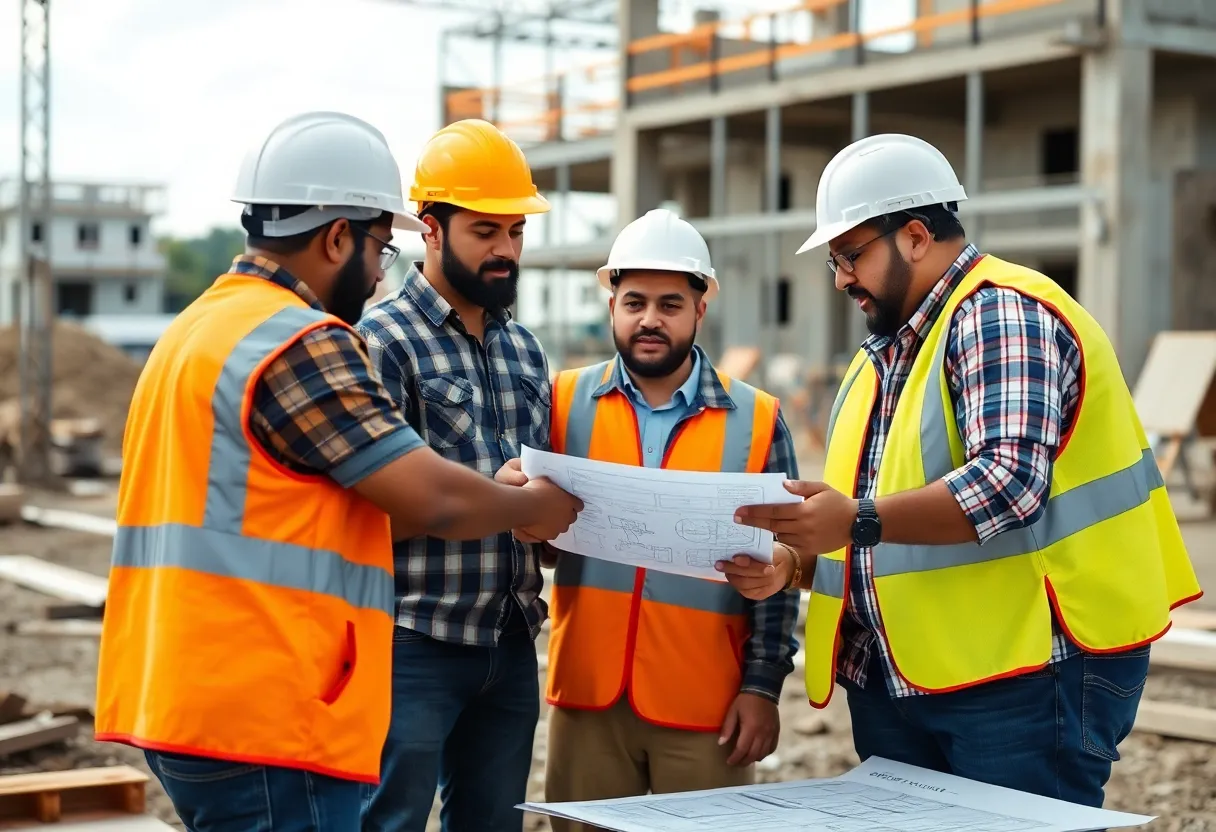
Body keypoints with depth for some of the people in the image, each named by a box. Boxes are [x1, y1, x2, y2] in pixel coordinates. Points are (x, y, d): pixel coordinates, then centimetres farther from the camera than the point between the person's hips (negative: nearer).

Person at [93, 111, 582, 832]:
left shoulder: (200, 327, 16)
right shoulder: (304, 344, -16)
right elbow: (435, 500, -15)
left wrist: (491, 497, 17)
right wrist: (536, 507, 6)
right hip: (265, 724, -10)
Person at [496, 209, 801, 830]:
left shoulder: (756, 421, 2)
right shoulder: (566, 402, 4)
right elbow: (538, 531, 4)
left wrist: (763, 685, -2)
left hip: (707, 707, -1)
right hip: (588, 697, 1)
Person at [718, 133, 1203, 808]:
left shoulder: (1001, 313, -11)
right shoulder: (883, 355, 18)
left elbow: (1011, 481, -25)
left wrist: (860, 521, -32)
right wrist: (794, 563, 1)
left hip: (1026, 673, -9)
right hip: (893, 681, 9)